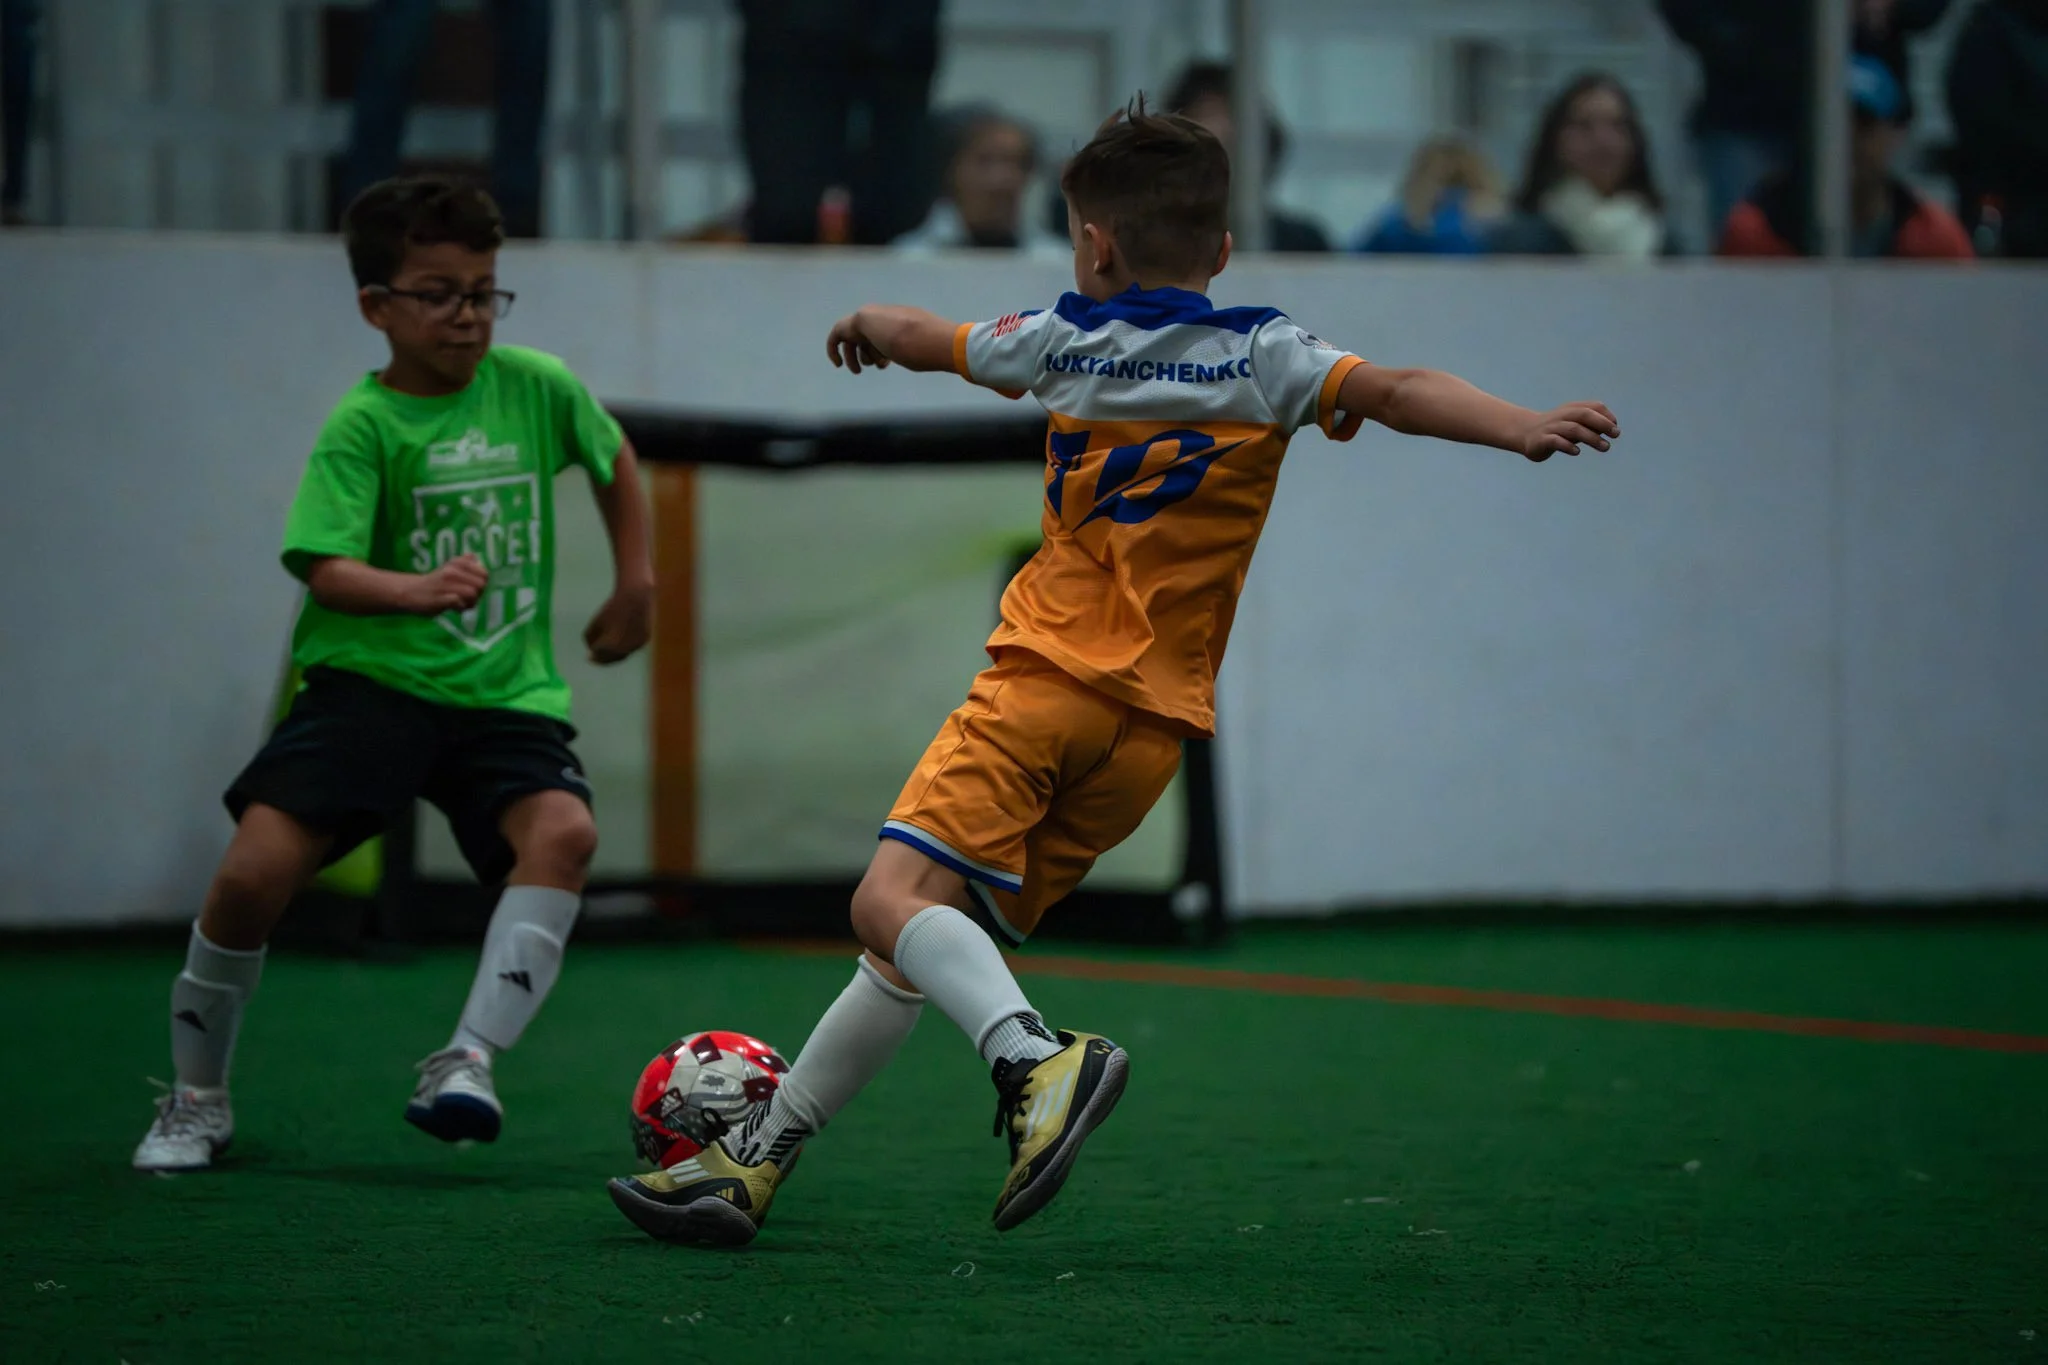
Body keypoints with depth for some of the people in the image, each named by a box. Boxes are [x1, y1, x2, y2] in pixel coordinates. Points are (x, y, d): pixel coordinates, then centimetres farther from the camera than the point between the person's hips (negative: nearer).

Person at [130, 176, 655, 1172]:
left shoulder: (537, 387, 3)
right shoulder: (364, 423, -8)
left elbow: (612, 457, 26)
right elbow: (327, 571, -19)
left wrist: (635, 584, 24)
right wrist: (418, 591, -37)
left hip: (505, 693, 3)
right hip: (371, 681, -3)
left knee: (564, 830, -28)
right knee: (252, 872, -16)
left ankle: (467, 1062, -26)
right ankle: (197, 1101, 7)